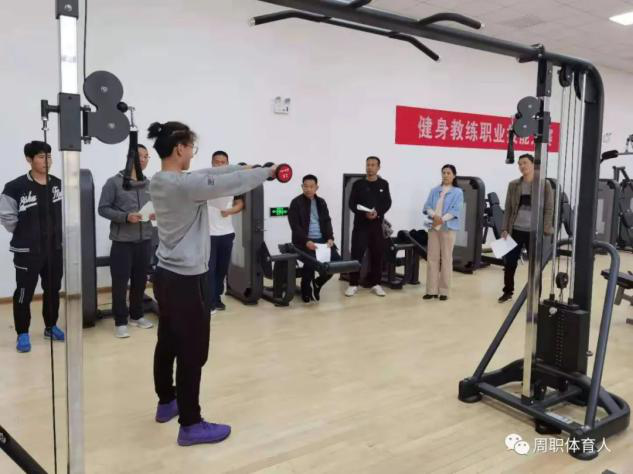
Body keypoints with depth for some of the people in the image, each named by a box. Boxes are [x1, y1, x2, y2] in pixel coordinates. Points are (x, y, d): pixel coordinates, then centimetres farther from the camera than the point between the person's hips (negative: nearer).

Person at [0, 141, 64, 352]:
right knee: (24, 293, 4)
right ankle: (22, 334, 18)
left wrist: (57, 232, 7)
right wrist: (24, 233, -2)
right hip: (27, 250, -5)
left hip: (55, 248, 5)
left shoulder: (58, 185, 2)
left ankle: (50, 327, 32)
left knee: (53, 290, 15)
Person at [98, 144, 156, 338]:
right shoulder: (114, 182, -5)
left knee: (140, 281, 13)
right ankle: (120, 322, 13)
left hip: (145, 240, 5)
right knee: (120, 283, 0)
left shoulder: (150, 185, 9)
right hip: (122, 241, -4)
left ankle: (136, 316, 28)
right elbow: (103, 209, -6)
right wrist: (126, 217, -18)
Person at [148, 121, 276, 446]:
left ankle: (166, 402, 37)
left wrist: (248, 166, 11)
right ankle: (190, 425, 11)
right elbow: (229, 184, -15)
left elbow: (211, 174, 11)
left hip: (166, 275, 10)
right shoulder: (184, 184, -21)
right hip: (187, 280, -10)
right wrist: (267, 172, 0)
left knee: (168, 343, 20)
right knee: (193, 352, 0)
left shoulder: (160, 182, 6)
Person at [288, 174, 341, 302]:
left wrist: (330, 238, -7)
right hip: (303, 241, -5)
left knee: (336, 259, -15)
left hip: (322, 240, 5)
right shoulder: (296, 203, -2)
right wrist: (306, 241, -22)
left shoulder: (321, 202, 15)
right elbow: (295, 226, -9)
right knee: (311, 261, -31)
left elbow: (327, 222, 12)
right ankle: (306, 290, -3)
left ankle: (317, 284, 9)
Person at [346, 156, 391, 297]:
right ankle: (353, 284, 3)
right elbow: (352, 204, -2)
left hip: (377, 224, 2)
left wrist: (377, 213, -17)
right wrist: (364, 213, -17)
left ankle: (375, 283, 14)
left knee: (377, 254, 3)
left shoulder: (384, 184, 10)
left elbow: (387, 203, 2)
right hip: (360, 224, -2)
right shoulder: (358, 184, 5)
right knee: (356, 254, -5)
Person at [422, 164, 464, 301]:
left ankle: (444, 291, 6)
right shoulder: (434, 190, 13)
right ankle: (432, 290, 7)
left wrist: (442, 219, -20)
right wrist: (434, 216, -16)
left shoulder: (458, 192, 3)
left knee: (446, 259, 1)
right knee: (432, 258, 2)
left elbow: (455, 210, -9)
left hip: (448, 228, -3)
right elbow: (427, 206, 4)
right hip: (433, 227, 3)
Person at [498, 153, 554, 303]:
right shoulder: (513, 185, 7)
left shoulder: (544, 184, -2)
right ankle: (508, 291, 24)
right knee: (509, 262, 7)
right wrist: (504, 229, 1)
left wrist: (545, 230, -10)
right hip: (515, 230, 3)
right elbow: (508, 209, 8)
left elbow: (549, 209, -3)